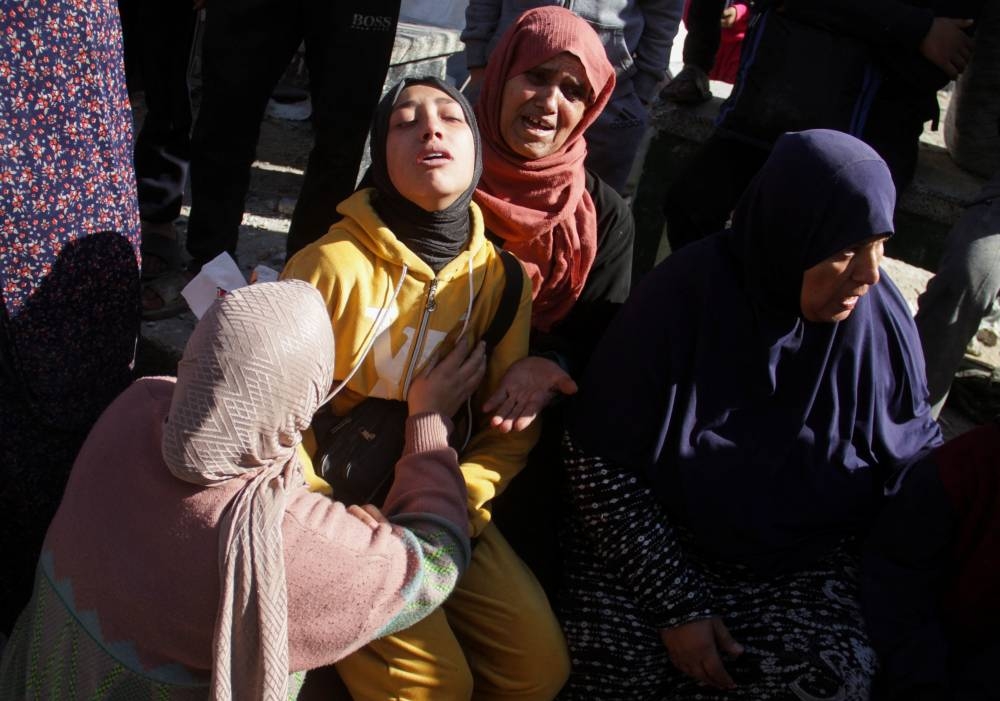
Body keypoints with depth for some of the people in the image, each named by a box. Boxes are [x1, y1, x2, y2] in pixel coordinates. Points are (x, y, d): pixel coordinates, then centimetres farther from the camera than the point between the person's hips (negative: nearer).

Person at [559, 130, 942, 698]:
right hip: (655, 541, -2)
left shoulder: (883, 319, -5)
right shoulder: (684, 295, -15)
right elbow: (602, 463, -13)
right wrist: (678, 603, -17)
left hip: (802, 565, 3)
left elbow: (920, 459, 6)